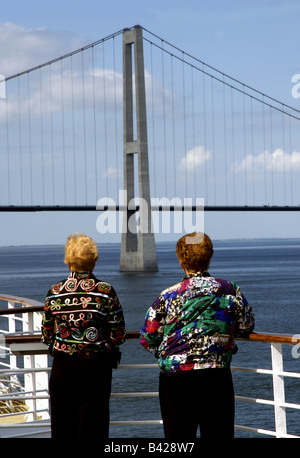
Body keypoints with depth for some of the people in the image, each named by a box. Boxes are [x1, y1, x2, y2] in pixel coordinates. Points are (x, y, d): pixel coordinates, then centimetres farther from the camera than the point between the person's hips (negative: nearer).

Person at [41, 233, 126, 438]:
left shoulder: (55, 292, -2)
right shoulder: (105, 291, -7)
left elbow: (46, 335, 3)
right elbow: (119, 334, -6)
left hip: (62, 365, 2)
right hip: (96, 365, -2)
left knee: (62, 422, 9)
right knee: (93, 422, 4)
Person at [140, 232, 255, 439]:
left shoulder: (168, 296, -2)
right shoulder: (230, 290, 1)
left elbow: (148, 339, 3)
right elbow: (246, 326, 15)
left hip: (174, 376, -1)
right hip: (217, 375, 1)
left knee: (179, 434, 6)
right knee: (219, 433, 8)